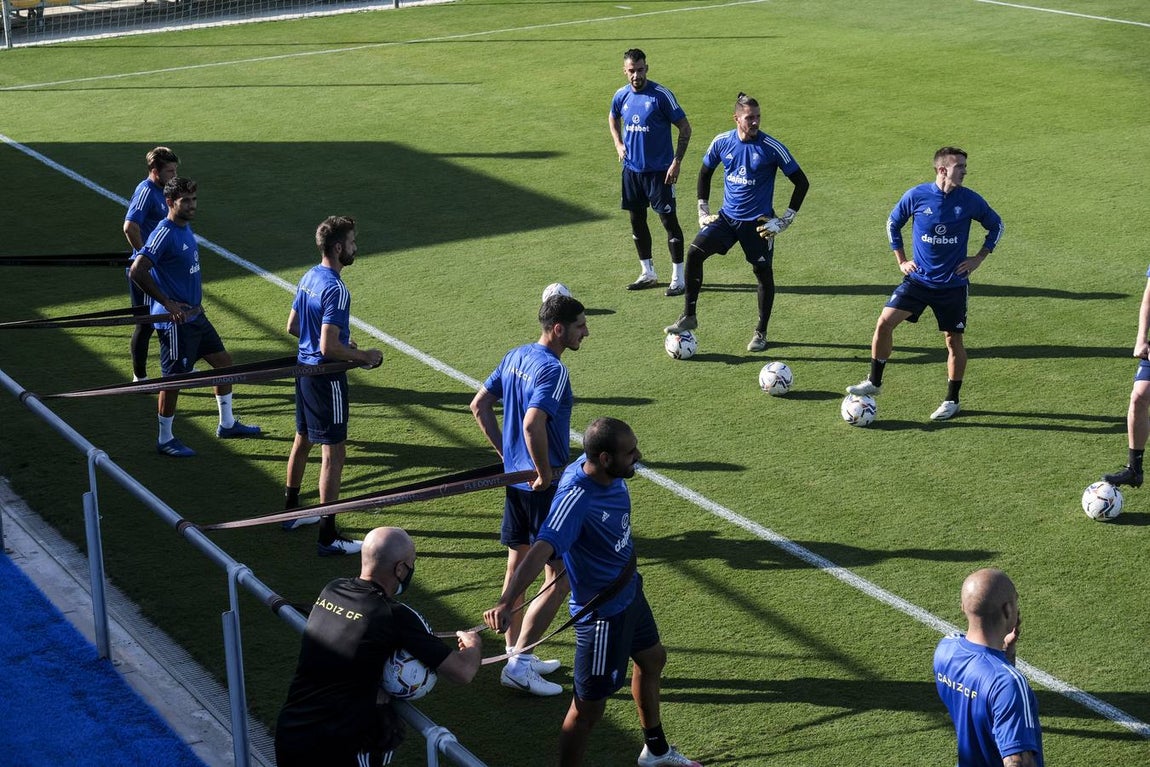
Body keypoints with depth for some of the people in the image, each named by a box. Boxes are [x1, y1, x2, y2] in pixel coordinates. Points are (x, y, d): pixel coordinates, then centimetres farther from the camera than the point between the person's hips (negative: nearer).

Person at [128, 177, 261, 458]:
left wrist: (196, 301, 17)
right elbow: (137, 272, -28)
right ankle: (165, 440, 15)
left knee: (223, 360, 16)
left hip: (195, 316, 10)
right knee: (174, 378, 0)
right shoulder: (165, 234, -20)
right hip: (175, 321, -10)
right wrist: (167, 303, -25)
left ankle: (227, 424, 31)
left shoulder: (185, 229, 8)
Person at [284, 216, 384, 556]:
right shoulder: (336, 290, -24)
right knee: (333, 452, -4)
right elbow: (329, 348, -28)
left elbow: (292, 326, 15)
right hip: (326, 377, -10)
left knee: (302, 440, 23)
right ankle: (328, 537, -1)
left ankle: (291, 512, 38)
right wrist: (364, 356, -14)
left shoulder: (309, 277, 5)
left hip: (304, 368, 10)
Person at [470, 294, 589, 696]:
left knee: (517, 569, 18)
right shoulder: (553, 370, -21)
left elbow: (479, 405, 13)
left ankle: (516, 655, 29)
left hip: (514, 479, 9)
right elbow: (533, 424, -34)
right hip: (544, 488, -9)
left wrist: (505, 452, 13)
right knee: (559, 579, -1)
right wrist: (545, 473, -21)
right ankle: (518, 664, -1)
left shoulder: (516, 356, 7)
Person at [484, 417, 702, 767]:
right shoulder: (576, 500, -37)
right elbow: (540, 551, -50)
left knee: (652, 659, 30)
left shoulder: (604, 469, -13)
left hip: (630, 591, 10)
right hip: (603, 612, -10)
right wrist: (505, 603, -62)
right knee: (589, 708, -1)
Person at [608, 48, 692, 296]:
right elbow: (613, 119, 24)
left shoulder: (661, 95, -13)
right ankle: (647, 273, 25)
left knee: (669, 220, -4)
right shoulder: (621, 95, 2)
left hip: (659, 170, -6)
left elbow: (685, 128, -9)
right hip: (632, 170, 6)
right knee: (637, 220, 12)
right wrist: (618, 144, 8)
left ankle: (678, 278, 2)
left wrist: (677, 161, -14)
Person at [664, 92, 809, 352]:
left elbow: (801, 182, -7)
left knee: (763, 273, 3)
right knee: (694, 253, -12)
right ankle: (689, 317, 0)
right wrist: (703, 211, 8)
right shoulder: (722, 142, -4)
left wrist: (785, 221, -9)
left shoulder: (771, 147, -14)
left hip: (758, 222, -3)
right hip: (727, 216, 3)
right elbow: (705, 173, 14)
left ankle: (761, 333, 21)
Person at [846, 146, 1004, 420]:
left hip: (953, 283, 0)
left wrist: (979, 258, 2)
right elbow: (893, 224, 9)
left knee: (954, 340, 5)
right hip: (918, 279, 0)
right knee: (885, 322, -12)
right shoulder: (916, 196, -8)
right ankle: (874, 382, 4)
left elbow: (996, 226, 9)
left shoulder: (970, 201, -7)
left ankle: (952, 401, 21)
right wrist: (901, 260, 5)